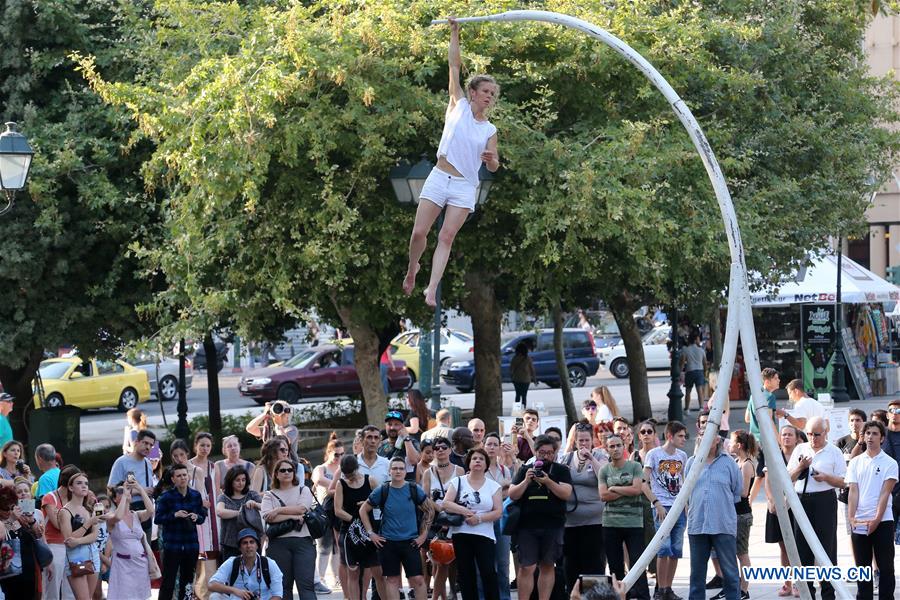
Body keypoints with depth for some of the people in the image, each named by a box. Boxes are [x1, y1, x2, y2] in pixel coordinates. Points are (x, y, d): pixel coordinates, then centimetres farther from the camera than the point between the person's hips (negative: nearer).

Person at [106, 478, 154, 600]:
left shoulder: (137, 515, 8)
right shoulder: (111, 518, -2)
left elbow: (150, 511, -12)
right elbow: (118, 517, -26)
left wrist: (141, 489, -9)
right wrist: (124, 494, -16)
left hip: (140, 563, 4)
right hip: (122, 563, -4)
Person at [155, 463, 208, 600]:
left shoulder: (196, 495, 7)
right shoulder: (166, 496, -5)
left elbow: (202, 517, 13)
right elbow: (158, 519, -7)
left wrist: (197, 517, -9)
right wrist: (174, 515, -20)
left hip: (191, 545, 4)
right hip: (172, 545, -4)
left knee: (187, 581, 10)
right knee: (168, 582, -6)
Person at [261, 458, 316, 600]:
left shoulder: (303, 490, 13)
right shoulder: (270, 495, 13)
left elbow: (301, 508, -6)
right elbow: (267, 517, -5)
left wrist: (278, 510, -5)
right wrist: (292, 516, -10)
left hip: (302, 541, -1)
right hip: (279, 544, 1)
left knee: (306, 584, -10)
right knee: (283, 586, 4)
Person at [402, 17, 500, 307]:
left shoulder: (490, 130, 8)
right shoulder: (459, 106, 6)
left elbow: (493, 167, 5)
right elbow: (454, 65, 7)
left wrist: (492, 160, -19)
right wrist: (454, 33, 6)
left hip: (464, 187, 0)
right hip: (439, 177, 0)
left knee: (446, 237, -9)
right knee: (419, 233, -3)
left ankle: (432, 289, -16)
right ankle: (413, 267, 25)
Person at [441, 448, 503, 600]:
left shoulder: (494, 486, 8)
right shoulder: (458, 482, 9)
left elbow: (498, 512, -1)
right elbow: (446, 503, -1)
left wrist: (479, 518, -14)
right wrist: (464, 511, -14)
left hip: (484, 536, -1)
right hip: (461, 534, 1)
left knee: (489, 573, -10)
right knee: (466, 574, 4)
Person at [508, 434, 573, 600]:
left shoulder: (561, 471, 7)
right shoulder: (524, 470, 11)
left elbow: (566, 493, -7)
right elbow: (512, 495, 4)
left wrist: (548, 482, -19)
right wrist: (526, 481, -11)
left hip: (553, 526, 0)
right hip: (527, 526, 0)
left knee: (547, 566, 5)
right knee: (526, 567, -5)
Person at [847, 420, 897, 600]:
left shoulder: (889, 463, -1)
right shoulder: (855, 463, 8)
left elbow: (885, 493, -7)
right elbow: (853, 491, 3)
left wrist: (876, 519, -15)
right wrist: (851, 517, -9)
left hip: (882, 521, -3)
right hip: (859, 522, 3)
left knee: (885, 567, 0)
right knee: (862, 566, 7)